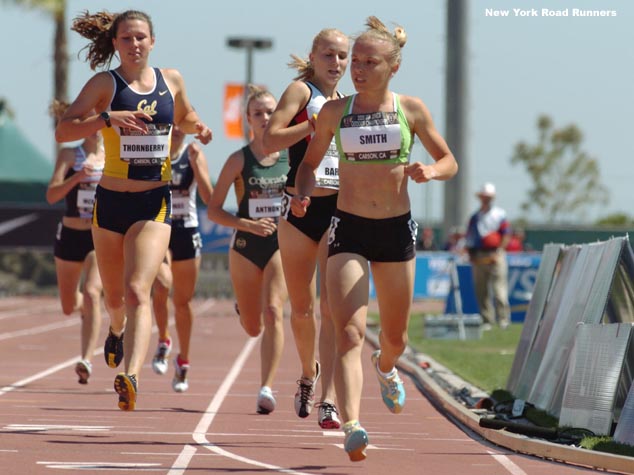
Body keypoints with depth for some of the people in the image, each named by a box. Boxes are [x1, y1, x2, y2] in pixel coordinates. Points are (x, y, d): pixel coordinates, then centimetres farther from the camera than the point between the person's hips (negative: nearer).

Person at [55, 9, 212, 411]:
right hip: (111, 201, 1)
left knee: (137, 291, -20)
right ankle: (118, 331, 52)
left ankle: (132, 375, -32)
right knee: (114, 296, 17)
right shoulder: (105, 84, -4)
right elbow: (63, 130, -13)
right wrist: (108, 118, -26)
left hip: (155, 202, 0)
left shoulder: (172, 80, 5)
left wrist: (198, 127, 3)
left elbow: (184, 117, 26)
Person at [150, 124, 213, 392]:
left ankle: (183, 360, 25)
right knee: (162, 284, -28)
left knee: (183, 301, 8)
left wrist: (195, 165, -21)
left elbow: (208, 198, -10)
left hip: (186, 232, 1)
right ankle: (163, 342, -5)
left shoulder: (194, 154, -2)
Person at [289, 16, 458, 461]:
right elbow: (310, 162, 12)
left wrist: (430, 170, -15)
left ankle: (386, 368, 53)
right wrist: (303, 193, -8)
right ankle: (352, 426, -29)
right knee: (350, 332, -18)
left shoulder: (412, 109, 0)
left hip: (397, 229, 1)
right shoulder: (334, 112, 1)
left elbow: (450, 162, 7)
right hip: (348, 228, -1)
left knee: (395, 335, 16)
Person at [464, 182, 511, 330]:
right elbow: (469, 238, 17)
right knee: (481, 291, 2)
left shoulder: (499, 214, 5)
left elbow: (506, 235, 1)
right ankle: (487, 320, 7)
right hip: (478, 258, 4)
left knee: (499, 290, -11)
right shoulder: (474, 217, 16)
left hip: (495, 255, -4)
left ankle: (503, 319, -10)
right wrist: (471, 254, 3)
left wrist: (498, 253, -9)